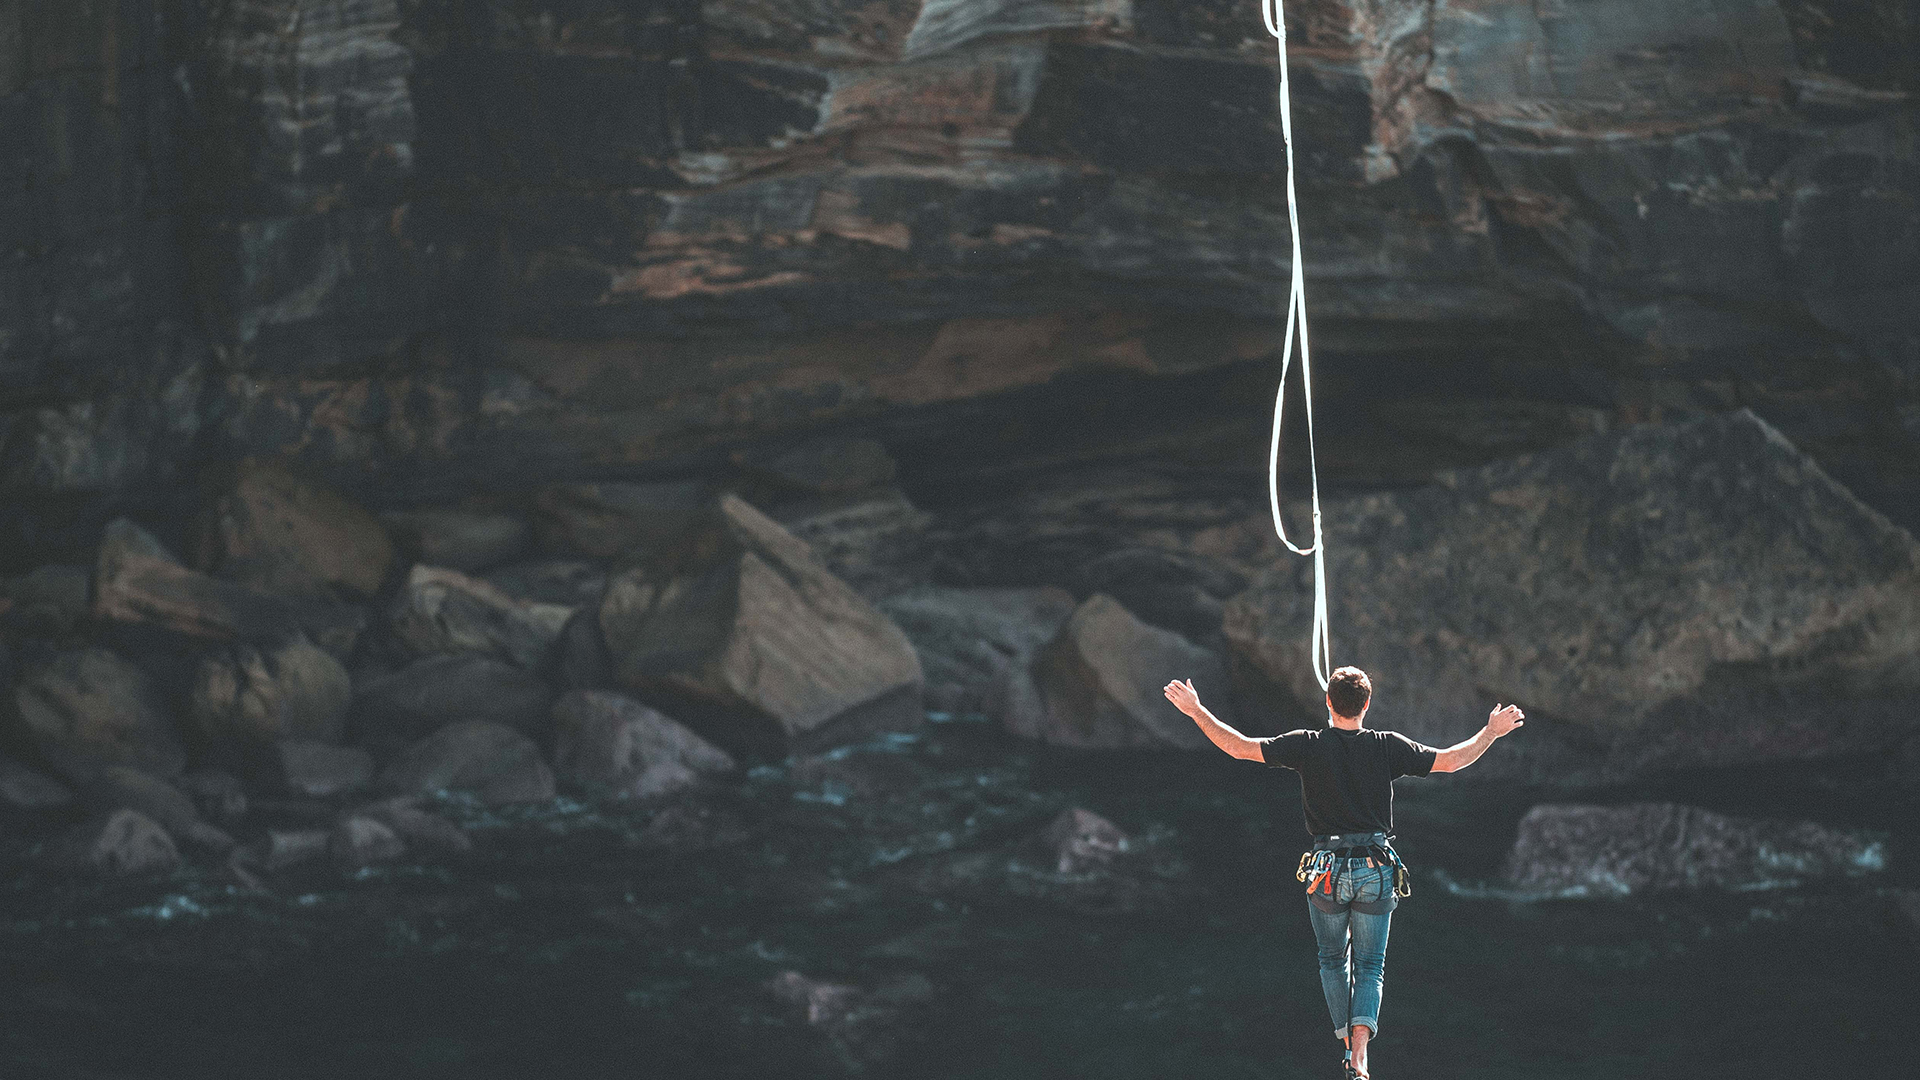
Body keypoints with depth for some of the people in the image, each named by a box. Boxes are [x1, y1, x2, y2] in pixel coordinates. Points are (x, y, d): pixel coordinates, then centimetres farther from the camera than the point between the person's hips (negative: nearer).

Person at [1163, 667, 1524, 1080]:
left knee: (1333, 960, 20)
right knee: (1370, 966, 9)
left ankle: (1347, 1043, 15)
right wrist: (1492, 732, 18)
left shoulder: (1308, 746, -5)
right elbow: (1452, 760, 3)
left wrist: (1197, 711, 5)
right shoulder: (1388, 747, -2)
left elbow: (1240, 747, -6)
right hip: (1377, 871, 1)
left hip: (1328, 870, -1)